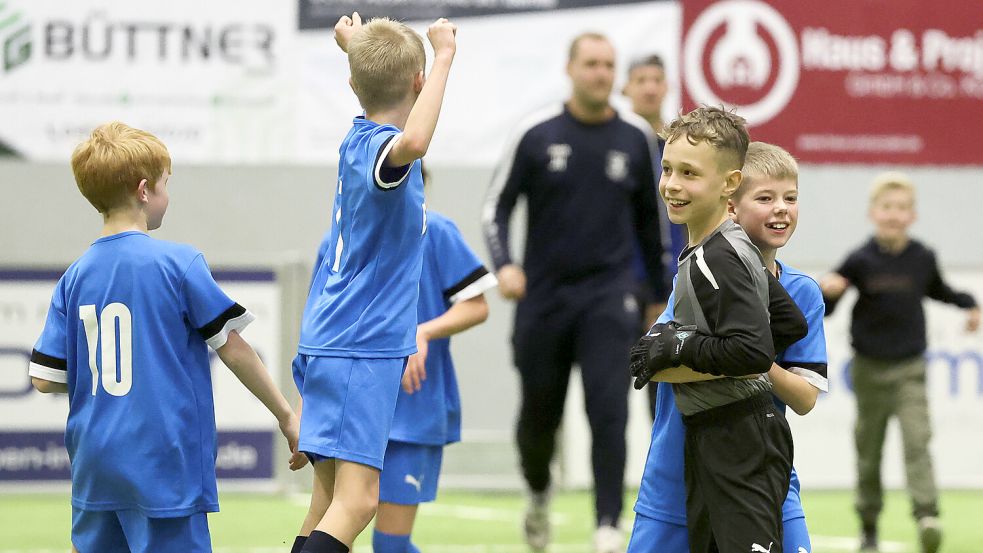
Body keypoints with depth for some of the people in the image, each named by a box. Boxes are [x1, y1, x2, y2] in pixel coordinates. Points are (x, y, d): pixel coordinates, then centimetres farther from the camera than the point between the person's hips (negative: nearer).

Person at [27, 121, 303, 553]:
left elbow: (45, 378, 2)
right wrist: (286, 416, 4)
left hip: (94, 465, 5)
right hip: (164, 465, -5)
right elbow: (233, 350, -6)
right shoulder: (179, 263, -8)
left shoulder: (75, 276, 4)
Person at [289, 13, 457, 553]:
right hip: (361, 350, -10)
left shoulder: (360, 138, 10)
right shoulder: (380, 149, -16)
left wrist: (359, 46, 43)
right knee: (355, 502, -16)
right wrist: (443, 56, -33)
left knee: (331, 499, 13)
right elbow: (414, 142, -42)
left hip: (330, 344, 10)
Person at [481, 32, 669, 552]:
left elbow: (650, 221, 14)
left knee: (608, 408, -15)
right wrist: (504, 264, -14)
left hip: (608, 295, 0)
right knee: (539, 412, 11)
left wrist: (661, 294, 18)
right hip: (543, 295, 0)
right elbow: (497, 204, 3)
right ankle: (539, 494, 40)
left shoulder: (635, 140, 3)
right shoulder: (538, 134, -2)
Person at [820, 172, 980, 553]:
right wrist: (827, 291, -26)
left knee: (917, 440, -17)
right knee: (869, 450, 9)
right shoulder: (860, 260, -8)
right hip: (869, 368, 0)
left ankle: (927, 515, -26)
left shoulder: (923, 258, -1)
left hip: (910, 368, 0)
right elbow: (824, 310, -5)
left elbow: (937, 290, 22)